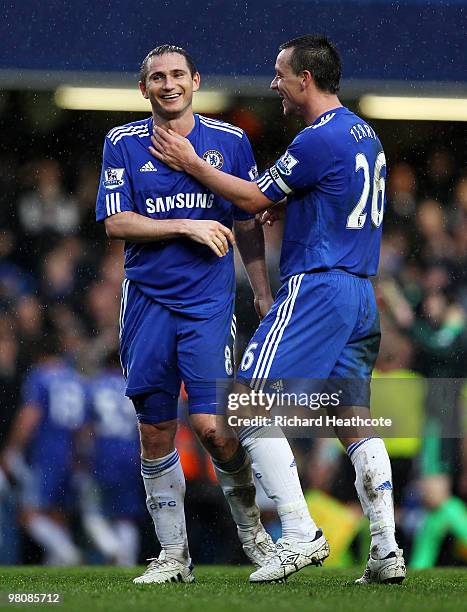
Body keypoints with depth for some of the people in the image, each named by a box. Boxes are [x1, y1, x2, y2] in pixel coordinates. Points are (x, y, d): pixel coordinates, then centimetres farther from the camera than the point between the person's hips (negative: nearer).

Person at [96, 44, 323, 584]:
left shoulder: (230, 141, 6)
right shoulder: (124, 144, 4)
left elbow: (248, 225, 12)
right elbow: (116, 223, -4)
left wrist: (263, 292, 7)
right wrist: (186, 227, -12)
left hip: (208, 303, -1)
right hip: (146, 300, 1)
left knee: (211, 424, -12)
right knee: (155, 431, 2)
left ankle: (249, 526, 11)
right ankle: (173, 554, 13)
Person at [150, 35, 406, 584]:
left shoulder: (319, 140, -13)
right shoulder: (365, 135, 16)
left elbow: (254, 198, -5)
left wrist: (191, 164, 5)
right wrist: (279, 206, 20)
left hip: (315, 288, -9)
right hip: (360, 296, 9)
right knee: (354, 421, 7)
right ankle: (387, 552, 0)